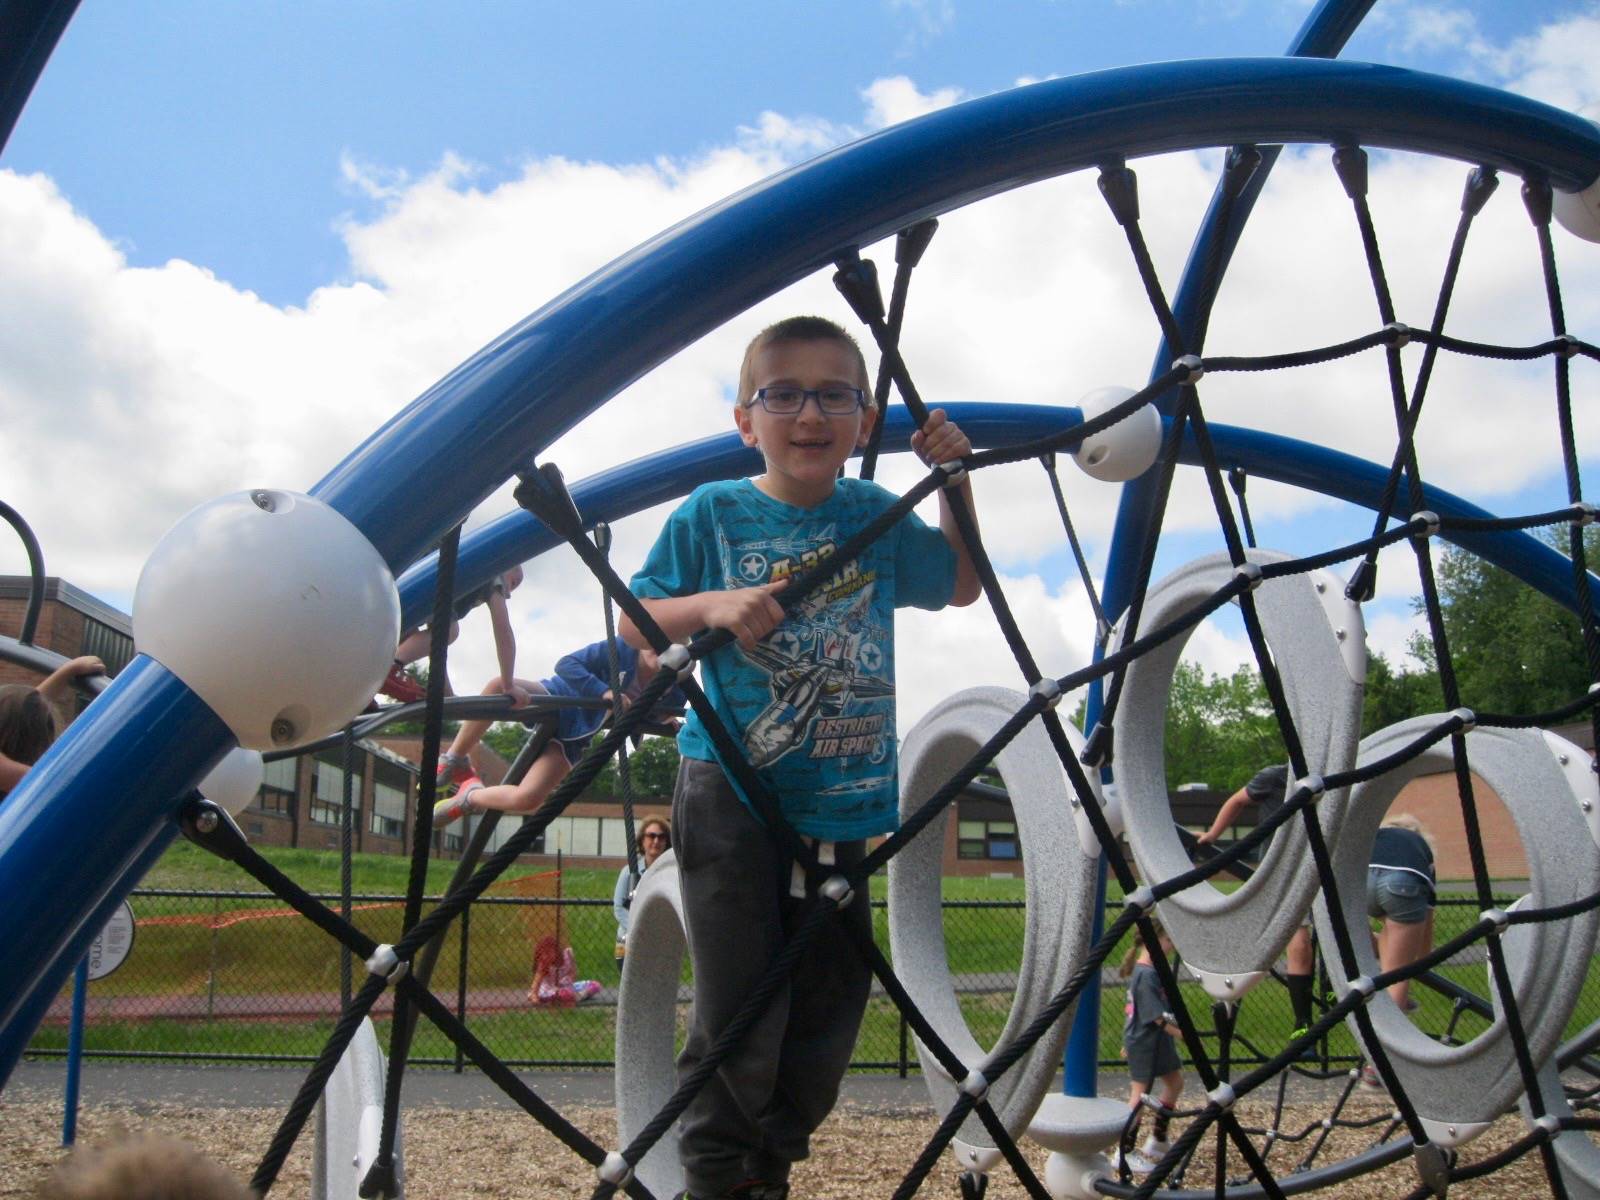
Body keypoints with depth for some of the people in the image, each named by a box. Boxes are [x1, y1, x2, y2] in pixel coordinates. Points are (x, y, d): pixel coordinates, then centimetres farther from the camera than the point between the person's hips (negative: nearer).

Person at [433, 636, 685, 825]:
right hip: (555, 699, -1)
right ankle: (454, 762, -12)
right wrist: (603, 691, -37)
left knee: (526, 799, -20)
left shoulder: (672, 692, -13)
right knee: (498, 685, -34)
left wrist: (667, 720, -17)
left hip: (572, 737, 2)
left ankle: (470, 796, 14)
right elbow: (566, 664, -24)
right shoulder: (622, 650, -20)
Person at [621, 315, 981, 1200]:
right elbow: (635, 623, -1)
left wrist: (954, 479, 7)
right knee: (738, 1011, -4)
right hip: (732, 793, -4)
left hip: (840, 796, 4)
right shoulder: (712, 513, -2)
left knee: (831, 1001, 11)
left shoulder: (875, 516, 7)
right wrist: (714, 606, -20)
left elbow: (961, 585, 21)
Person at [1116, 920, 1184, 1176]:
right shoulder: (1146, 975, -24)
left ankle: (1157, 1141, 33)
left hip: (1158, 1040, 10)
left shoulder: (1151, 969, 7)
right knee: (1140, 1094, -3)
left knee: (1175, 1081, 20)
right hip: (1143, 1043, -10)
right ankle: (1124, 1153, 7)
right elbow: (1159, 1017, -24)